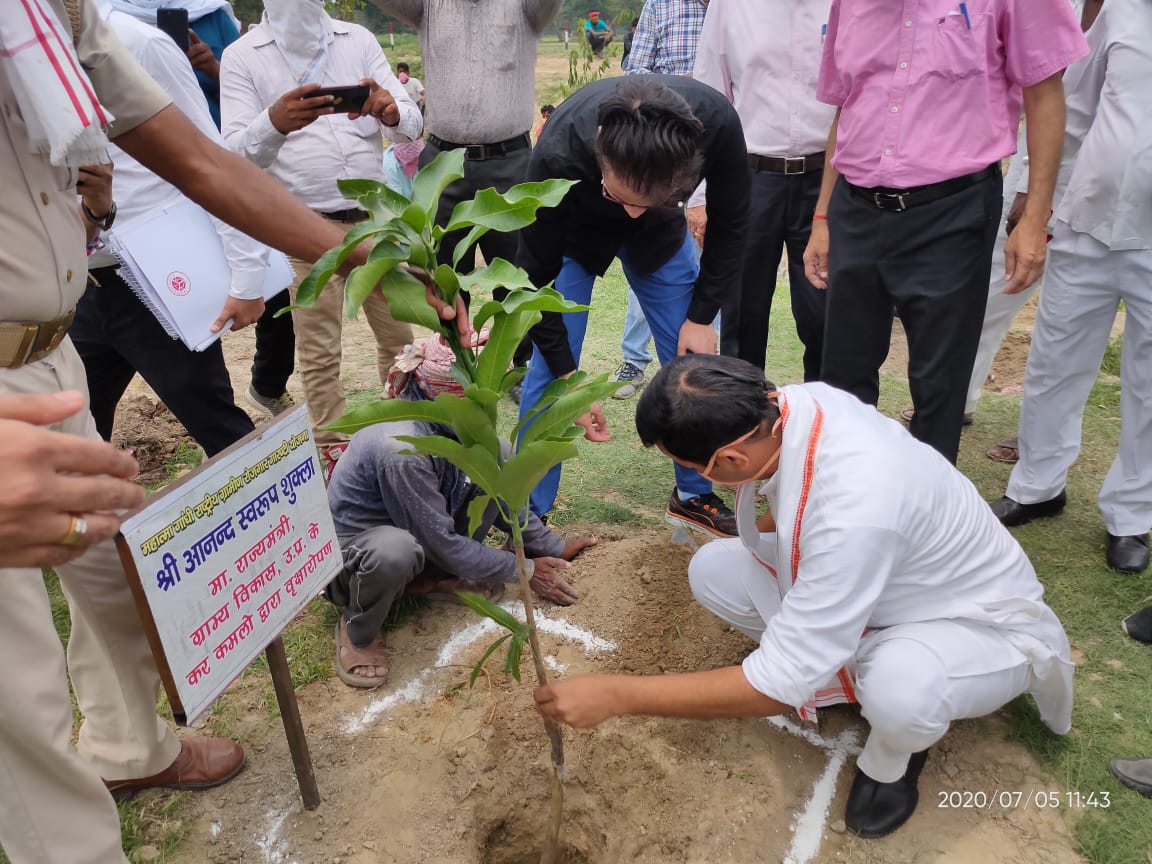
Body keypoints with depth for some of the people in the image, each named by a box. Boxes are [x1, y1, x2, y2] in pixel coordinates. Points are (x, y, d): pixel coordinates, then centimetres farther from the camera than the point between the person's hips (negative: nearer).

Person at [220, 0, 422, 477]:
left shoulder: (358, 40, 6)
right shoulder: (242, 56, -1)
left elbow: (412, 122, -1)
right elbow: (235, 152, -12)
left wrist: (390, 112, -25)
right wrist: (274, 123, -33)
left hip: (375, 214, 3)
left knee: (400, 334, 10)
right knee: (319, 352, 4)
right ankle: (333, 448, 19)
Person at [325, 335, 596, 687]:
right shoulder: (403, 447, -35)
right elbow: (441, 541, -26)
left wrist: (552, 546, 2)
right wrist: (524, 570, -17)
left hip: (417, 531, 7)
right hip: (354, 554, -7)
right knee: (396, 548, -44)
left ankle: (436, 576, 2)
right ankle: (357, 629, -9)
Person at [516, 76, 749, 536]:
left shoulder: (717, 123, -36)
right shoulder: (557, 156, -41)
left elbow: (729, 221, -14)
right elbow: (537, 274, -26)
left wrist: (701, 315, -13)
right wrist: (569, 377, -23)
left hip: (661, 233, 3)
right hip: (574, 232, -2)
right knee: (548, 366, -9)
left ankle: (694, 494, 21)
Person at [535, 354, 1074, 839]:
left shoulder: (854, 513, -42)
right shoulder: (794, 400, -20)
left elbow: (777, 686, -34)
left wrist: (616, 695, -31)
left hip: (983, 620, -6)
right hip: (878, 579, 7)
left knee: (899, 691, -40)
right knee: (712, 571, -10)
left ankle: (892, 755, -1)